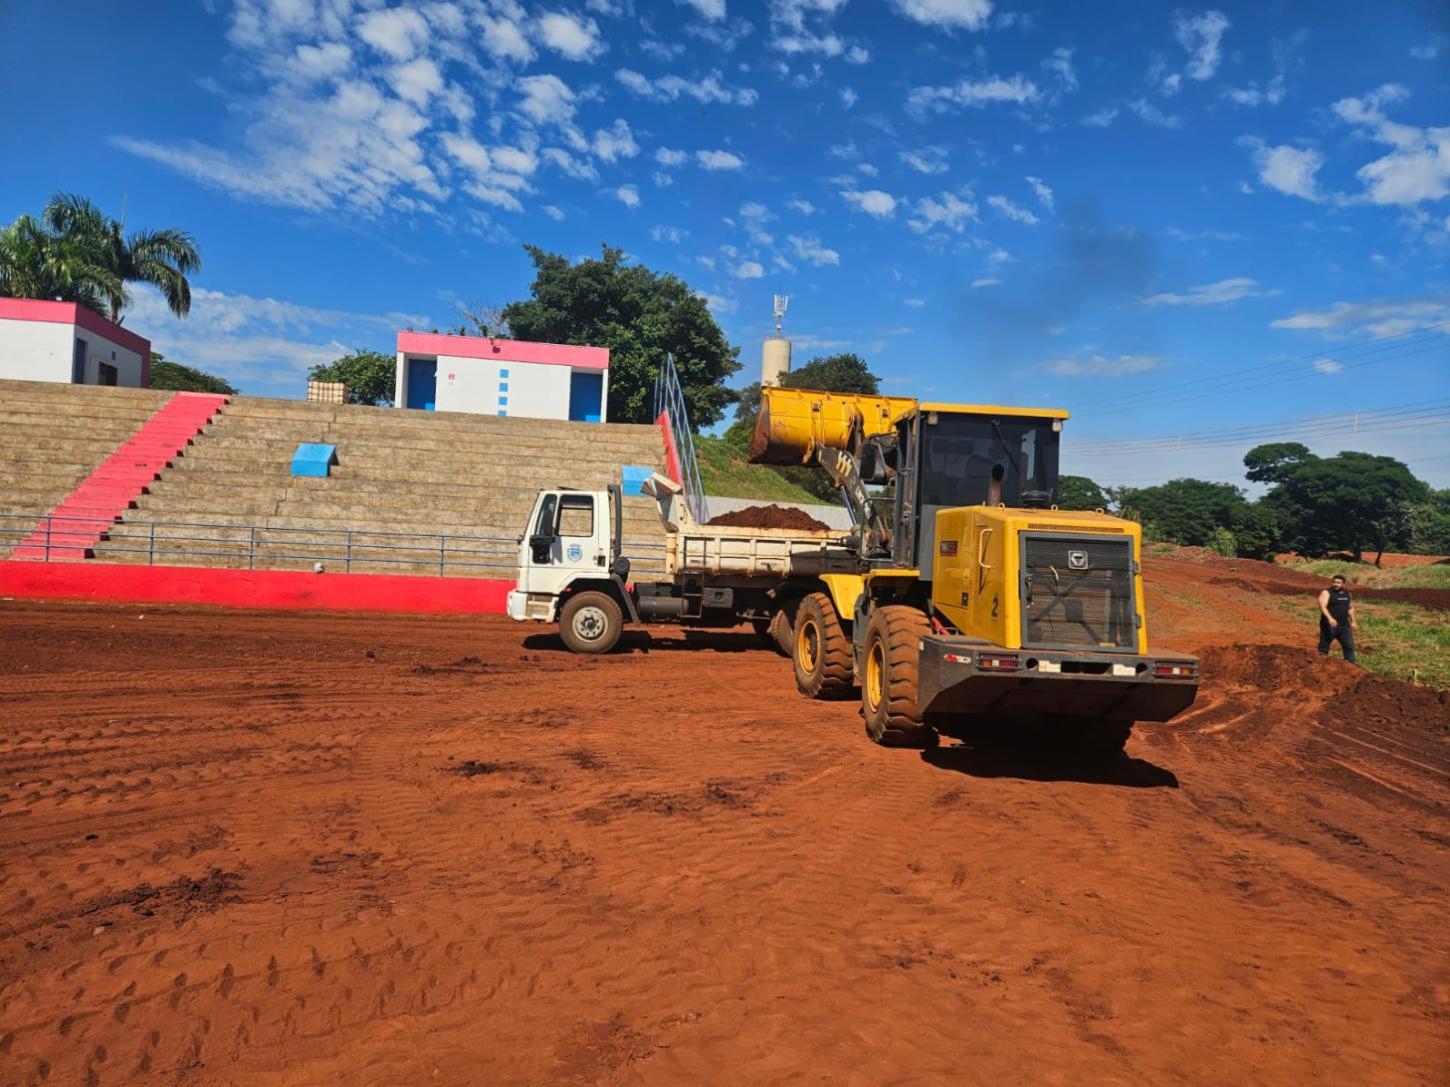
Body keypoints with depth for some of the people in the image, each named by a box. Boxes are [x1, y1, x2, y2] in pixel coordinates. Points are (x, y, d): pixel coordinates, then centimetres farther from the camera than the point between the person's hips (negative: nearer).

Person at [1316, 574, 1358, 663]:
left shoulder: (1348, 593, 12)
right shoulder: (1326, 593, -9)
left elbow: (1350, 608, 25)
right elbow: (1322, 606, -23)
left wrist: (1353, 621, 18)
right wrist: (1330, 618, -37)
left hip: (1344, 625, 6)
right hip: (1329, 625, -6)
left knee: (1349, 646, 5)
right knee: (1324, 646, 1)